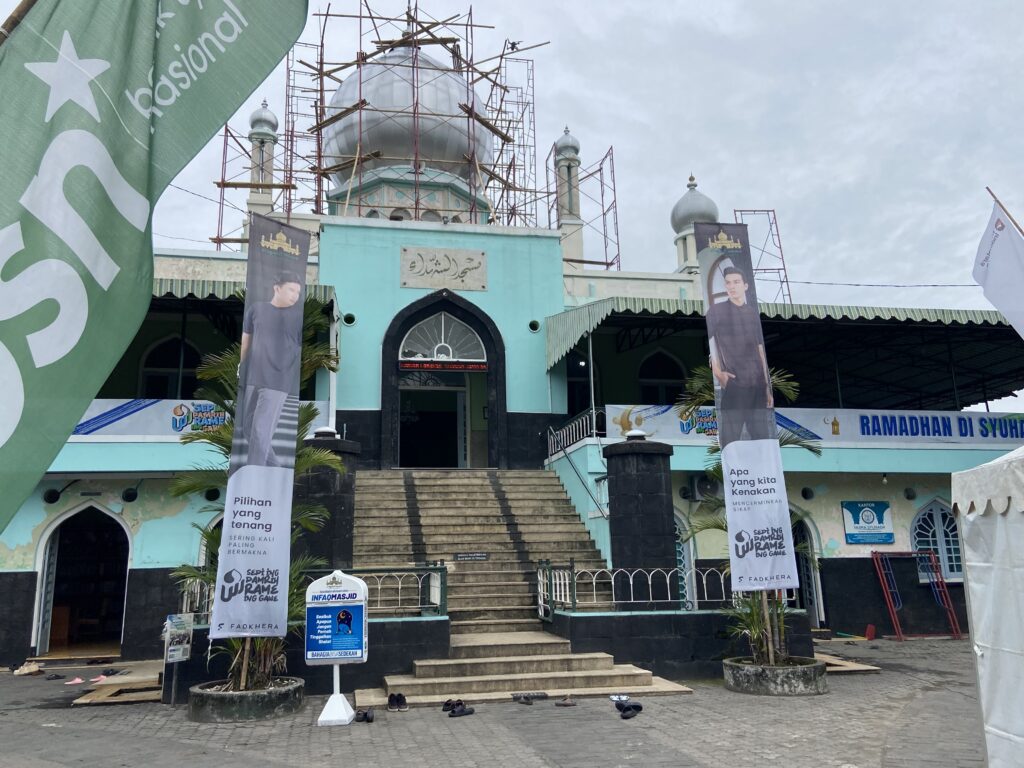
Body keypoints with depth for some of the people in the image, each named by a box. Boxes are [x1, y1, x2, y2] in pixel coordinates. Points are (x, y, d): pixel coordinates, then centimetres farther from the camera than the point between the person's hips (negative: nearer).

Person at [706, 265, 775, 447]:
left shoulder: (753, 312, 13)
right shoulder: (716, 310, 2)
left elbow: (760, 350, 15)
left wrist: (768, 387, 11)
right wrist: (717, 371, -11)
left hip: (758, 386, 4)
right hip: (732, 385, -4)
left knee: (762, 438, 7)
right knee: (730, 441, -5)